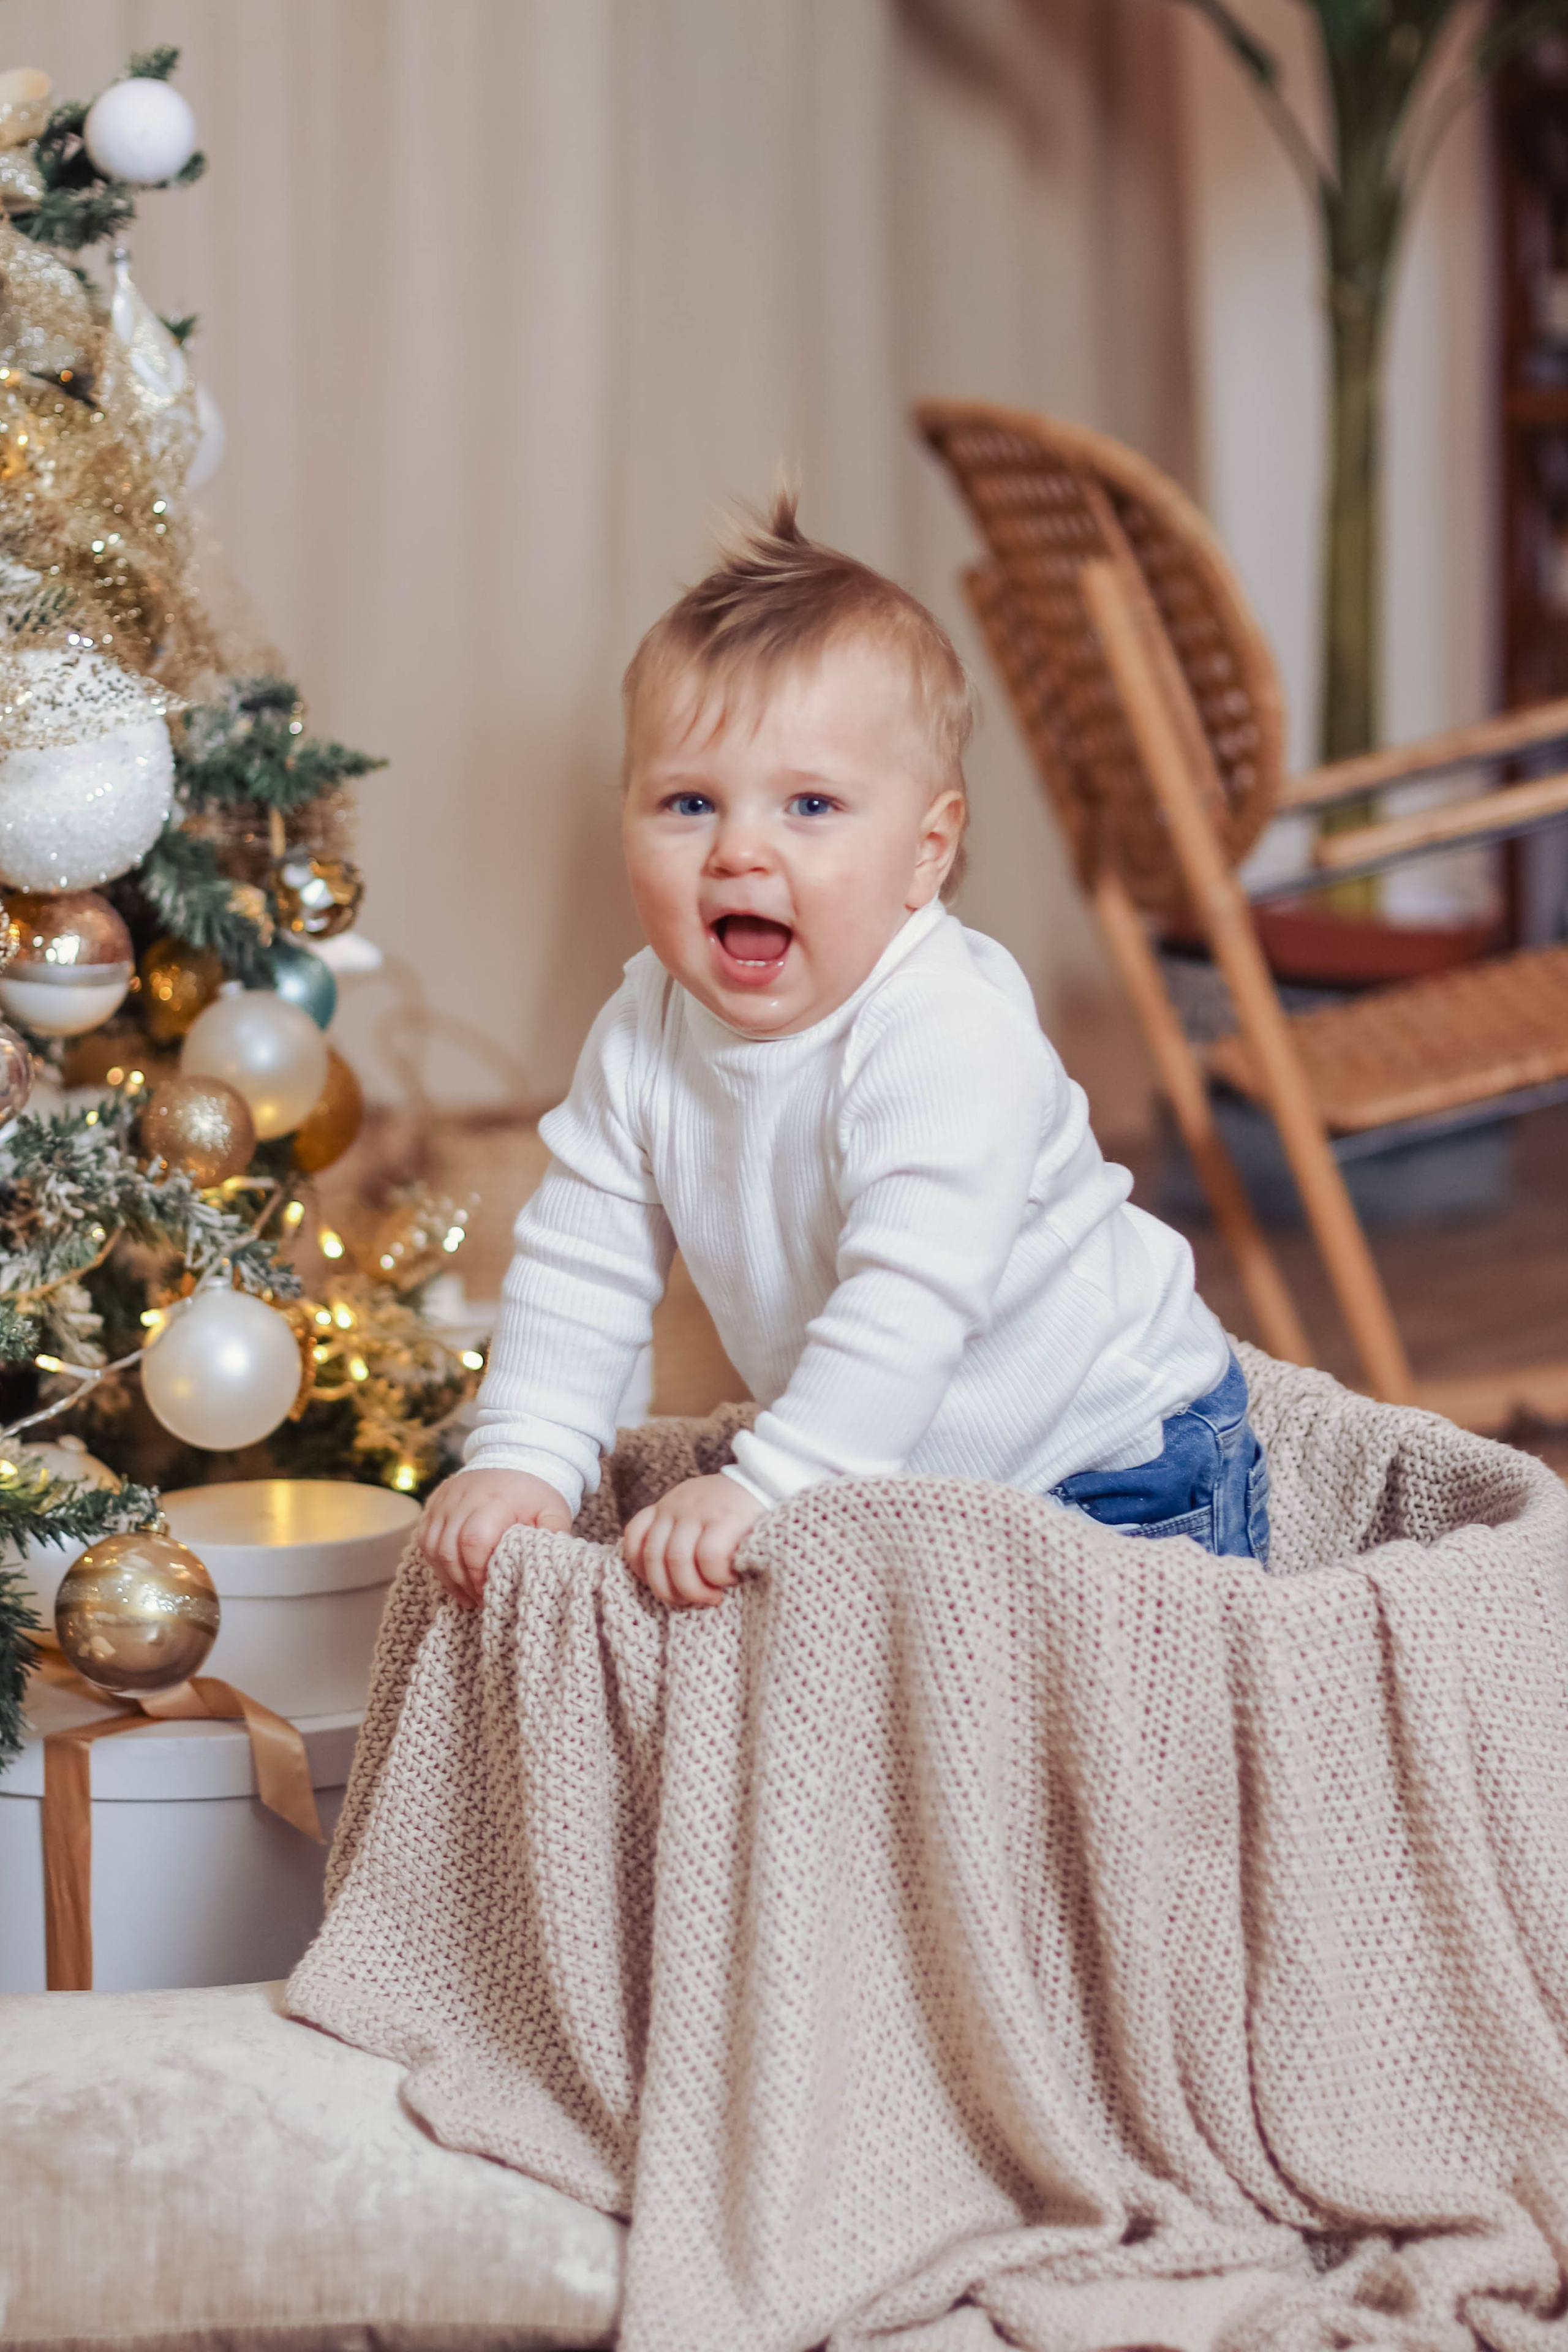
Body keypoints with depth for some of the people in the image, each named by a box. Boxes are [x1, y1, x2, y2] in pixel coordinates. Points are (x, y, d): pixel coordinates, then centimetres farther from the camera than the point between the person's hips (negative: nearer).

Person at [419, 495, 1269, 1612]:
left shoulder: (951, 1042, -30)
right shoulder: (648, 1035, -7)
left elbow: (910, 1306, -39)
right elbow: (580, 1268, -2)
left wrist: (763, 1487, -45)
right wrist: (522, 1459, -14)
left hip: (1118, 1472, -6)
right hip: (904, 1474, 6)